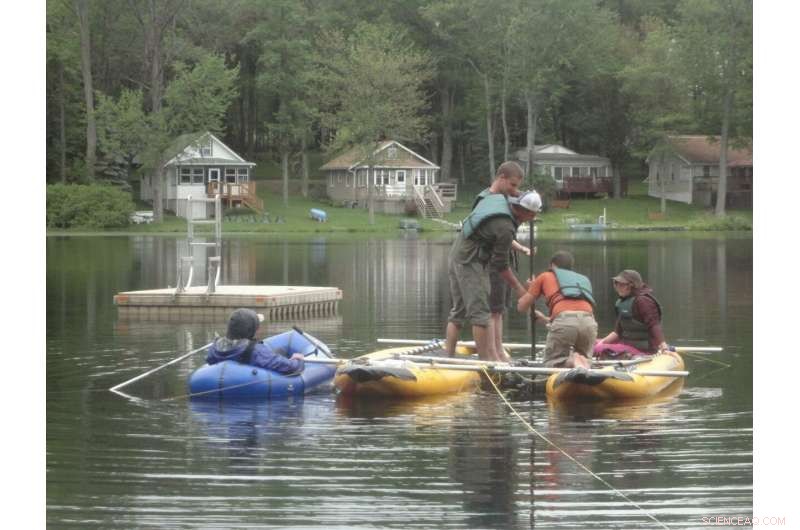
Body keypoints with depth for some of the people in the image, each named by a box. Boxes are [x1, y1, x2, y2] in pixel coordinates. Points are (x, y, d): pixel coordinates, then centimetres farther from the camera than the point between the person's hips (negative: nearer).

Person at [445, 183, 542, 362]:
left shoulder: (499, 199, 2)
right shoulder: (505, 228, -21)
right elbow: (500, 265, -13)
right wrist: (518, 288, -4)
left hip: (456, 256, 10)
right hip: (471, 264, -10)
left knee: (458, 310, 11)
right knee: (479, 312, -6)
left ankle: (449, 355, 10)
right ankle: (485, 357, -5)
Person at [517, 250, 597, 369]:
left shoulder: (545, 276, 26)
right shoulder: (583, 279, 35)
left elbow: (521, 307, 30)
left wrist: (531, 289, 51)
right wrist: (545, 319, 58)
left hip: (564, 319, -3)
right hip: (589, 321, 3)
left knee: (551, 363, 16)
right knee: (584, 359, 26)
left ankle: (572, 362, -18)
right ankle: (583, 362, -11)